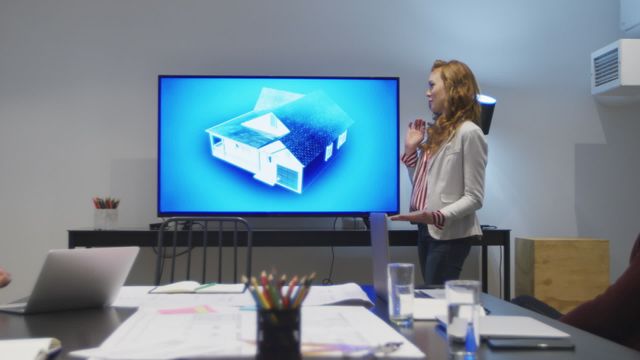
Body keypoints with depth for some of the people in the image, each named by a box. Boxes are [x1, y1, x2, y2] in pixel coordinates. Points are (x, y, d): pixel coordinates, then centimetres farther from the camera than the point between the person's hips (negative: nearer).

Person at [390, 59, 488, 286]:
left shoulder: (468, 132, -12)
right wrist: (410, 150, 9)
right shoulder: (435, 131, 14)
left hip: (450, 234, -8)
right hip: (426, 230, 8)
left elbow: (474, 198, -15)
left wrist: (438, 217, -27)